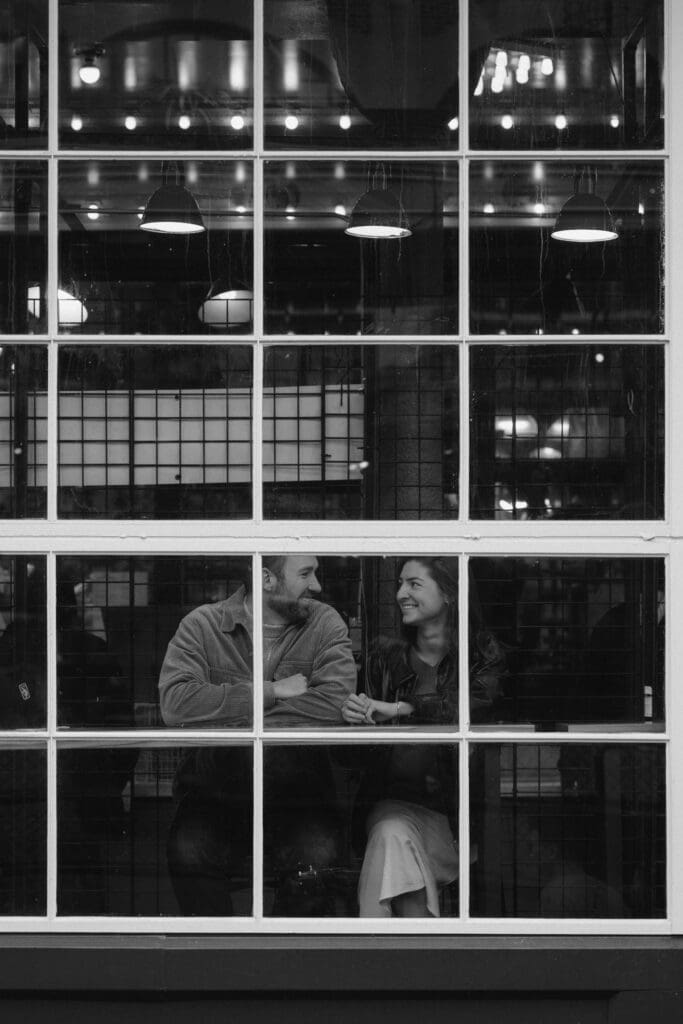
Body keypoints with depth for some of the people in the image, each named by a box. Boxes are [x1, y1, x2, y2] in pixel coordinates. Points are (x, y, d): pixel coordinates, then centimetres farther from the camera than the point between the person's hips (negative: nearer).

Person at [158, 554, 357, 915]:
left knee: (318, 853, -28)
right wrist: (272, 692, -14)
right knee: (188, 851, -29)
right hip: (213, 789, 0)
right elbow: (175, 702, -16)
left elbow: (336, 703, -14)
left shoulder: (324, 624, 4)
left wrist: (230, 716, -16)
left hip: (297, 792, 1)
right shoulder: (202, 625, 2)